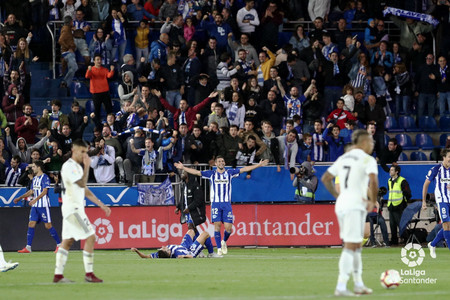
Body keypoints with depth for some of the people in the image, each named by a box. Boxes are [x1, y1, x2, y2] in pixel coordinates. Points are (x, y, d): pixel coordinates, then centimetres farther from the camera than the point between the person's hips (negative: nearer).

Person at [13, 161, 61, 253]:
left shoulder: (45, 177, -9)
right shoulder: (35, 178, 16)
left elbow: (44, 191, -18)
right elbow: (31, 191, 25)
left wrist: (35, 199, -29)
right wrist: (20, 198, 24)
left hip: (43, 205, -8)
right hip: (35, 205, 8)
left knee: (48, 225, -6)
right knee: (31, 224, 1)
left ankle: (59, 244, 5)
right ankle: (28, 247, 0)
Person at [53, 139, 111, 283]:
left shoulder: (77, 167, 19)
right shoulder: (69, 166, -12)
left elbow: (85, 190, 22)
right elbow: (82, 184, -23)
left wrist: (102, 205, 19)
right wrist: (87, 166, -19)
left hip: (75, 208, 10)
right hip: (72, 208, -10)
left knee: (67, 241, 9)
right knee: (90, 237, -12)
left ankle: (58, 275, 9)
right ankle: (89, 274, -11)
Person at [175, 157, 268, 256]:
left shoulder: (229, 173, 10)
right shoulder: (211, 174, 9)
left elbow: (244, 169, 10)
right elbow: (197, 172, 8)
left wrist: (259, 165, 8)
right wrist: (183, 168, 4)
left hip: (227, 203, 1)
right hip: (215, 203, -1)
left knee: (228, 227, -6)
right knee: (217, 225, -7)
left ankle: (224, 242, 23)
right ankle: (219, 248, 2)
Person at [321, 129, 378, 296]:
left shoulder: (343, 158, 16)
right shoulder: (368, 160, -7)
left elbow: (325, 178, 19)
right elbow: (373, 181, -23)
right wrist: (373, 202, -10)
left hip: (341, 205, 8)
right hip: (355, 206, -8)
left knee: (356, 246, 17)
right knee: (350, 246, -7)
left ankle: (358, 284, 21)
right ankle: (341, 287, -12)